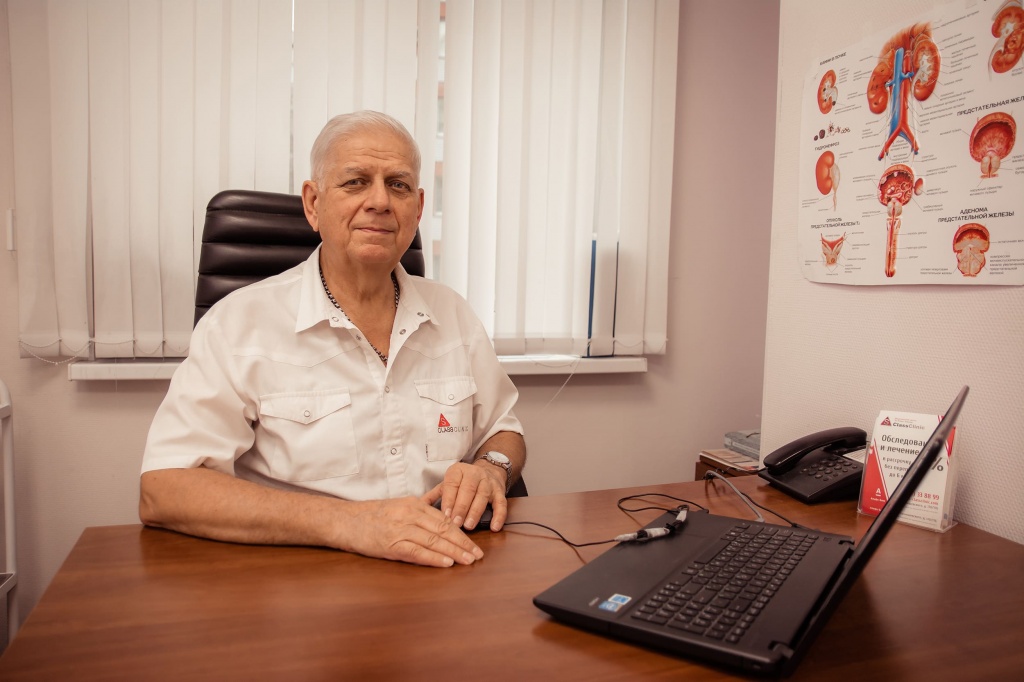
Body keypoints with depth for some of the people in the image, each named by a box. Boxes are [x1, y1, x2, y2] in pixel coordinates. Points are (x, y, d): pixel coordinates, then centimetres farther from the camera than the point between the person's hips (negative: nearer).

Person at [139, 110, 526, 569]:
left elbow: (503, 429, 18)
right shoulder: (240, 323, -6)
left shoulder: (452, 314, 9)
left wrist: (490, 469, -6)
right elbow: (161, 493, -14)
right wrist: (344, 521, -25)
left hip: (446, 582, 5)